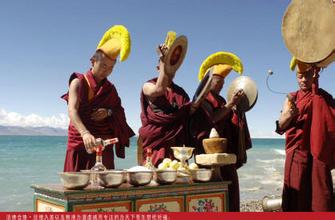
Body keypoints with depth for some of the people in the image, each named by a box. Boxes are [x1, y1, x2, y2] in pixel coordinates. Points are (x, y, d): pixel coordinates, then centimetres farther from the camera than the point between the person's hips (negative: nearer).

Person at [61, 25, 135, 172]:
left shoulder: (110, 88, 14)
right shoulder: (78, 82, -3)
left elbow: (120, 111, 17)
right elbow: (72, 111, -19)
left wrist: (108, 112, -7)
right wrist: (85, 133, -36)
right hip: (80, 143, -4)